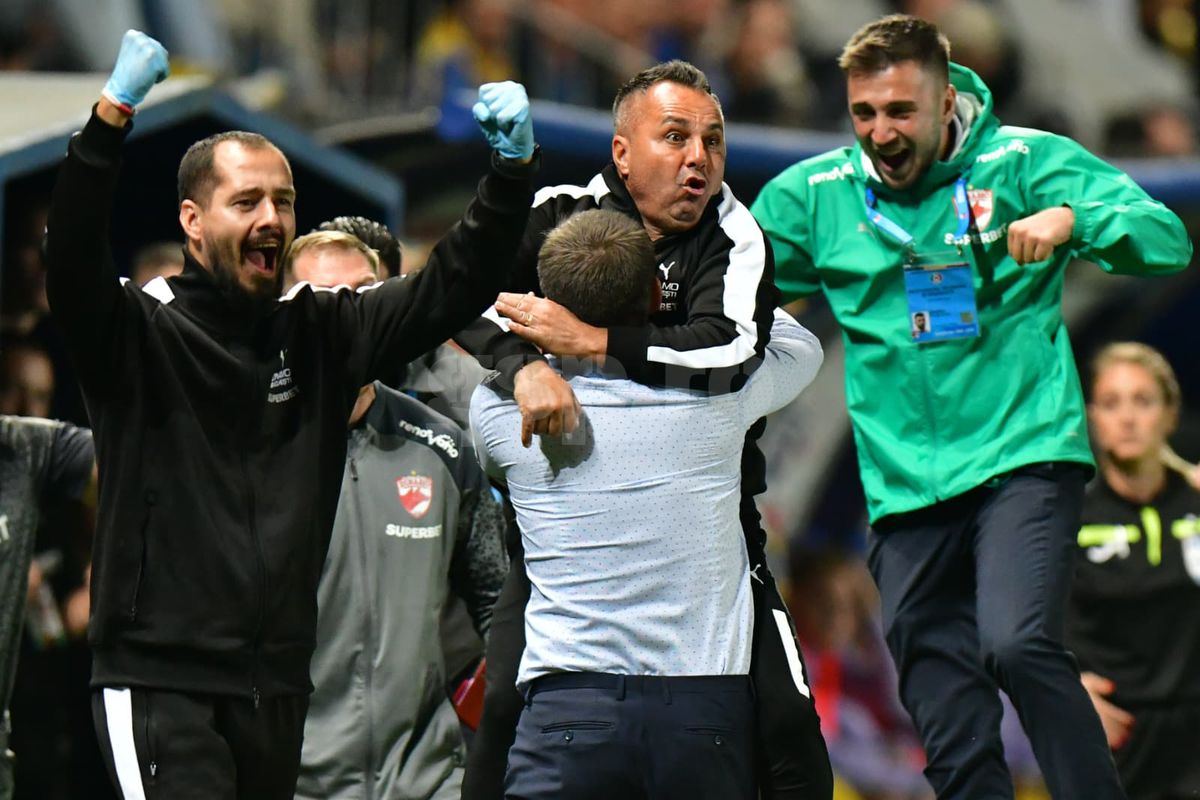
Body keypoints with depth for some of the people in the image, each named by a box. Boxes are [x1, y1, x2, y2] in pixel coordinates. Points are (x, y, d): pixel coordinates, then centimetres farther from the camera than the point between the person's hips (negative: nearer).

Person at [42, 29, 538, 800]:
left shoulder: (321, 333, 10)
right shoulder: (136, 330, -4)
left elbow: (452, 288, 7)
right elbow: (72, 256, -23)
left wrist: (512, 171, -8)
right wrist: (112, 115, -36)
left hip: (278, 684, 6)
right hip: (159, 675, -6)